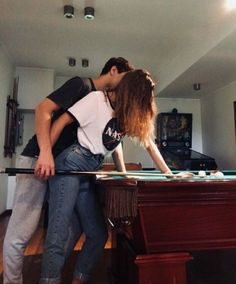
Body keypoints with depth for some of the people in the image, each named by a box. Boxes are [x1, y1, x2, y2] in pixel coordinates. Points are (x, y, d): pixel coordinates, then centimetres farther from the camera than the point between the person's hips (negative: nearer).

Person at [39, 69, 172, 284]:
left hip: (89, 172, 7)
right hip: (71, 164, -7)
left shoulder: (130, 115, 13)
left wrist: (168, 173, 15)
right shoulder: (97, 99, -6)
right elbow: (63, 121, -6)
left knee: (98, 234, 5)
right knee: (59, 232, -13)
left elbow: (149, 142, 16)